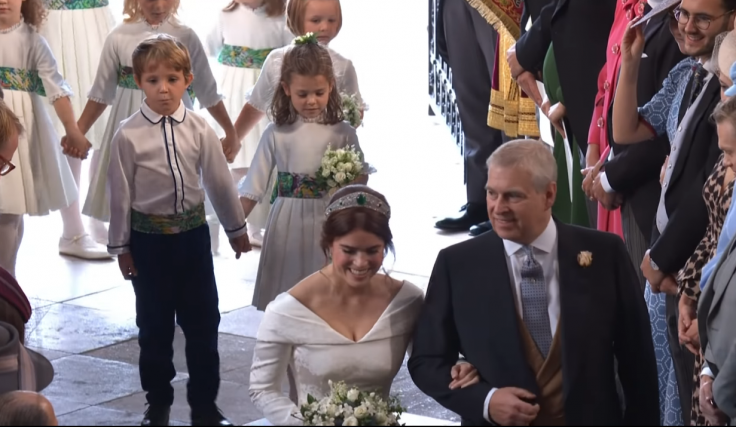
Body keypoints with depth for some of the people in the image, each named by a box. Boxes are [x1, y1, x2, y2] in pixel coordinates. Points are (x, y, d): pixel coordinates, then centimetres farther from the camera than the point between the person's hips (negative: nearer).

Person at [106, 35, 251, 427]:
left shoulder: (199, 129, -5)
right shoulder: (128, 136, -11)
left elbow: (219, 181, 4)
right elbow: (120, 194, -5)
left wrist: (236, 228, 12)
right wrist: (121, 246, -1)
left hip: (193, 232, 2)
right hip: (149, 237, -2)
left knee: (203, 322, 8)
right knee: (154, 324, 11)